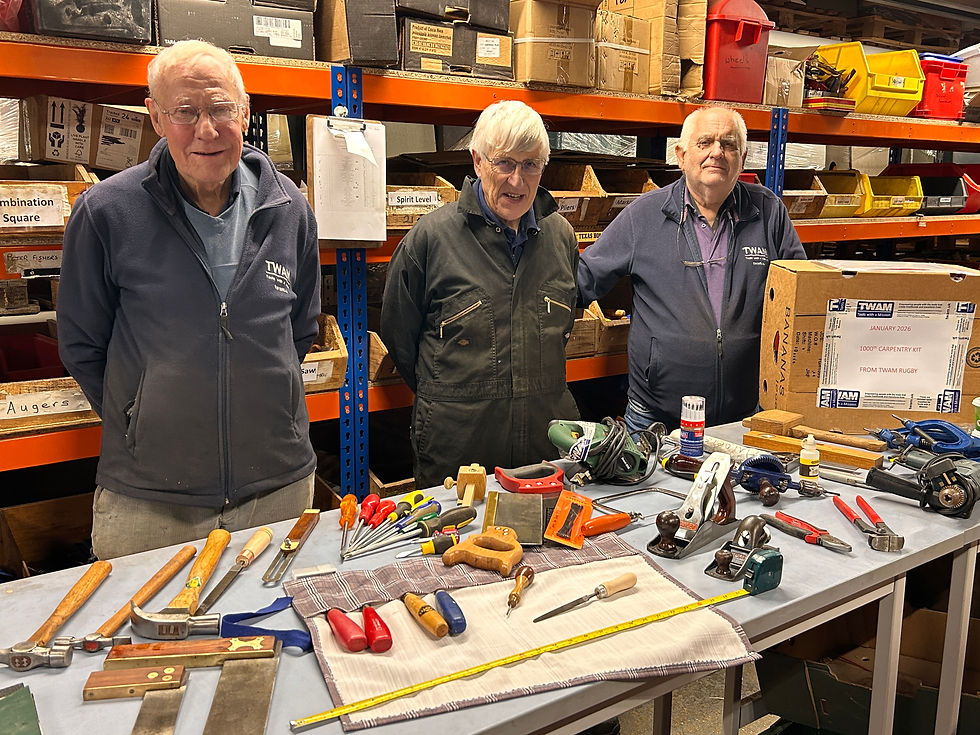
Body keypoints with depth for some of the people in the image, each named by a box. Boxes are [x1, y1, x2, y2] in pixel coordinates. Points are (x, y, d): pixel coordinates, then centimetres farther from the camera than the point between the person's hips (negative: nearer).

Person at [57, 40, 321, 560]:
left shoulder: (288, 210, 0)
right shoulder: (105, 213, -9)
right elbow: (81, 347, 2)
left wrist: (263, 402, 10)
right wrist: (141, 426, 2)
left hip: (280, 483, 3)